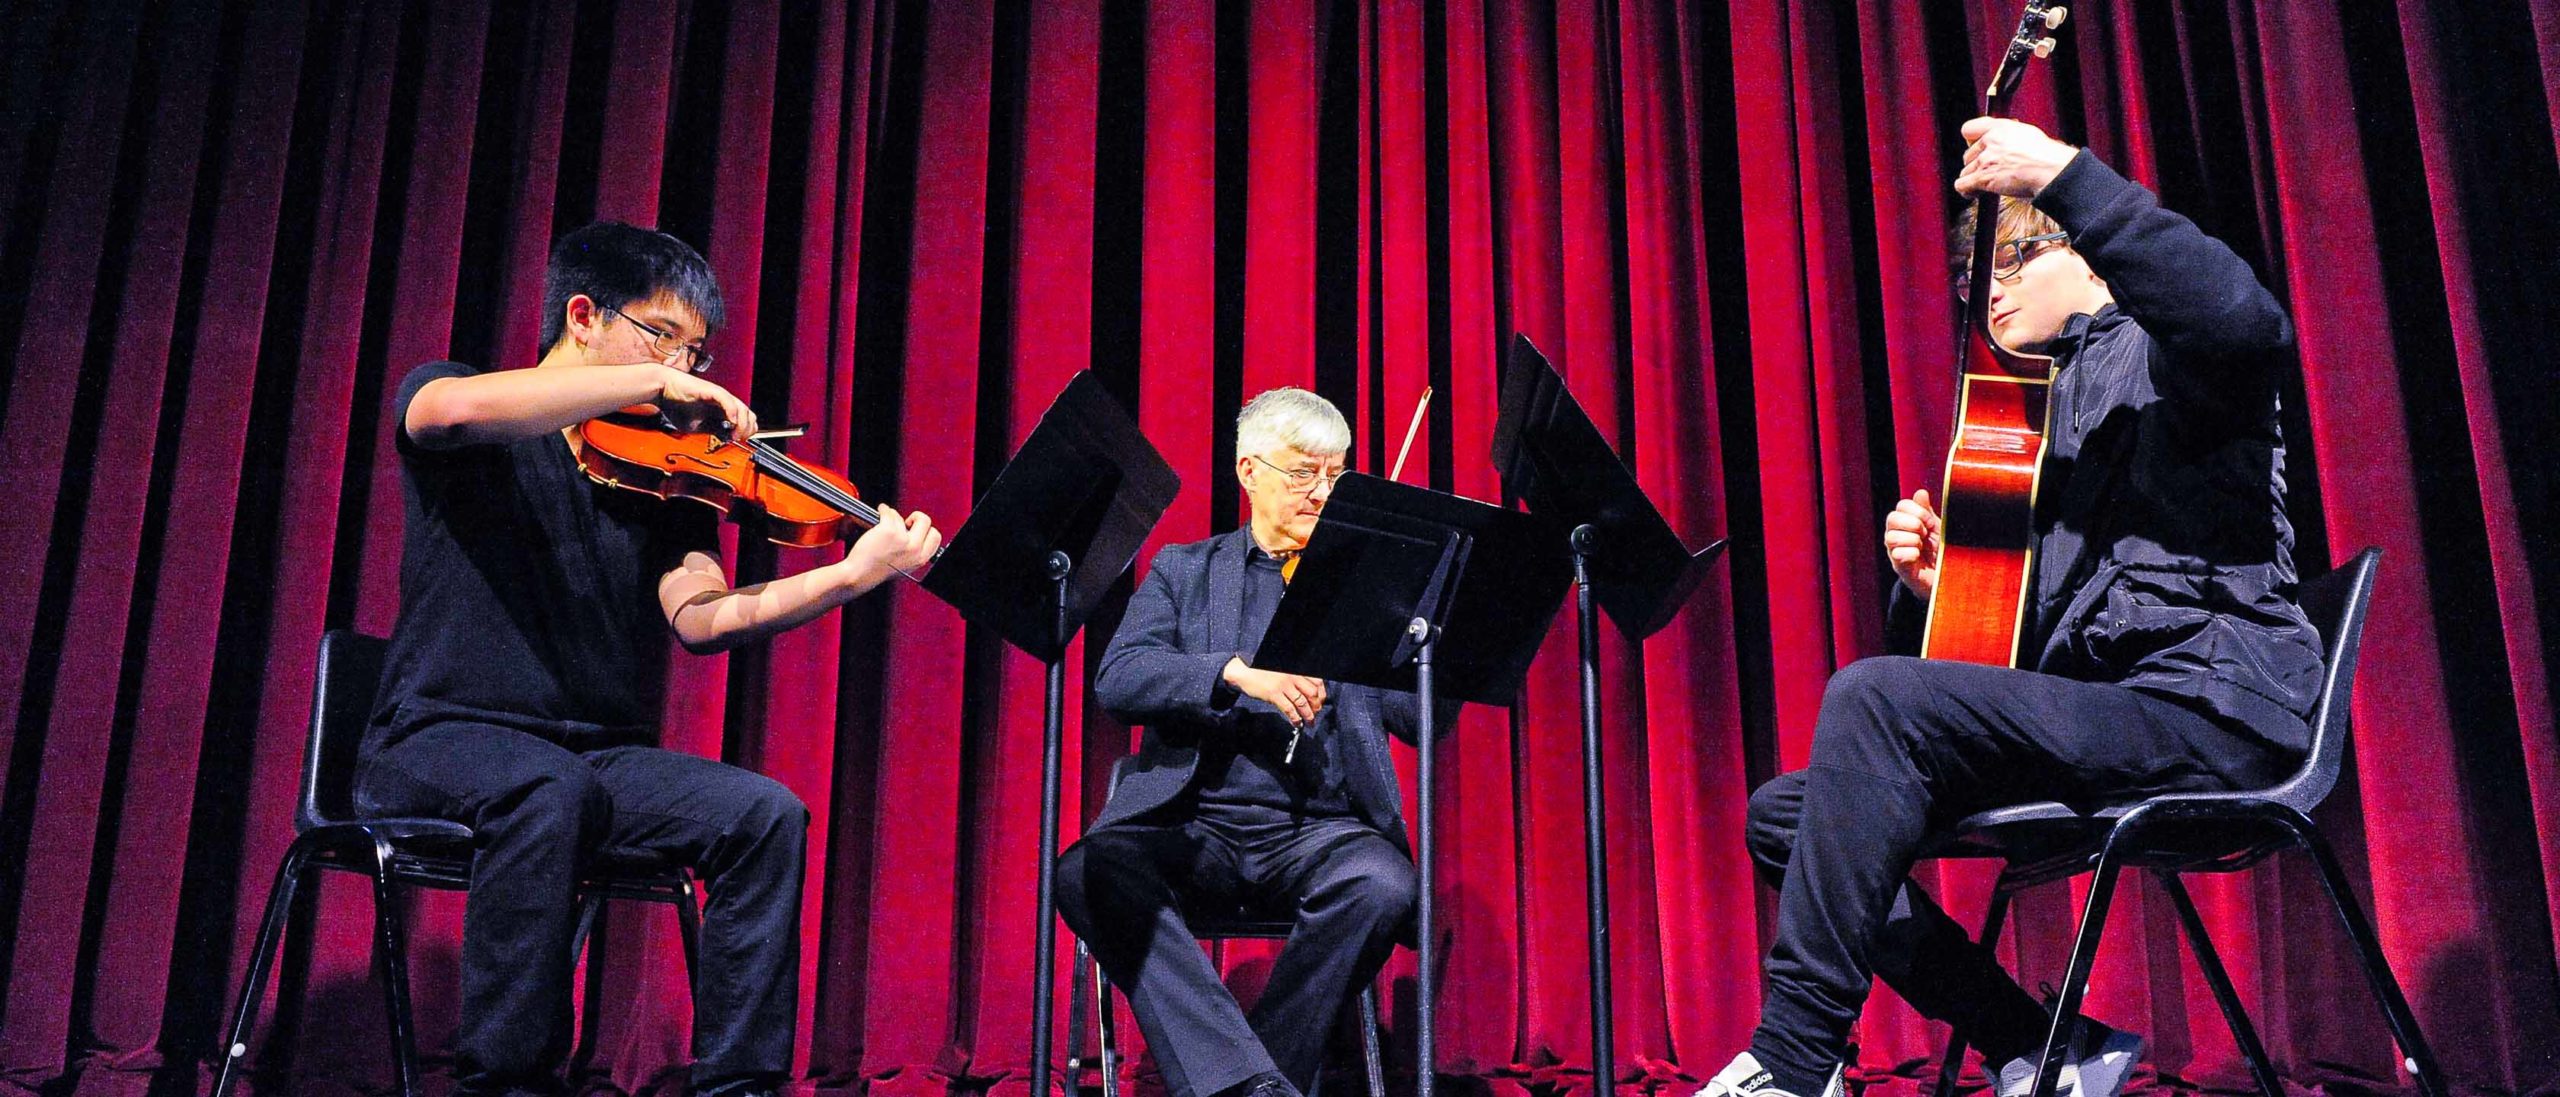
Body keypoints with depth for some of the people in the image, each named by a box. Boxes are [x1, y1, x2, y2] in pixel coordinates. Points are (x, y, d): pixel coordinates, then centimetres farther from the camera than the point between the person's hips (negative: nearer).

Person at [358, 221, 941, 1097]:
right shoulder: (457, 411, 3)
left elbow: (702, 617, -5)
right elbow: (456, 409, -25)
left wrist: (855, 574, -19)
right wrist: (655, 383, -24)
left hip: (599, 752, 4)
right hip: (441, 740, -4)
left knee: (767, 815, -20)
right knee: (551, 789, -37)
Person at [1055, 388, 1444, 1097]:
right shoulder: (1184, 571, 15)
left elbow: (1424, 721, 6)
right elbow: (1116, 680, -2)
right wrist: (1236, 671, -18)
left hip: (1322, 827, 0)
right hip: (1195, 822, 0)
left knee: (1381, 887, -32)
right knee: (1088, 873, -29)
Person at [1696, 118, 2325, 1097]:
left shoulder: (2158, 354, 4)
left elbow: (2247, 325, -25)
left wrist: (2065, 172, -26)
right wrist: (1936, 582, 1)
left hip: (2210, 701, -9)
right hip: (2100, 712, 9)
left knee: (1876, 697, -30)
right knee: (1784, 813, -2)